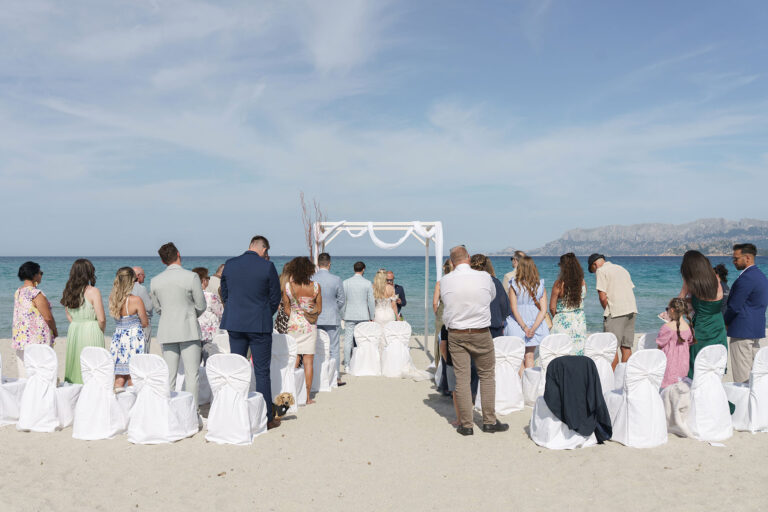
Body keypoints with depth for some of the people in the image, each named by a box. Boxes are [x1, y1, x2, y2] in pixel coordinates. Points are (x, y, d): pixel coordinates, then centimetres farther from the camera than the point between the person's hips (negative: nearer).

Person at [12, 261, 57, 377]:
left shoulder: (18, 292, 8)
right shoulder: (36, 293, -16)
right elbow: (48, 317, -15)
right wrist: (55, 331, 0)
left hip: (19, 338, 8)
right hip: (37, 339, -8)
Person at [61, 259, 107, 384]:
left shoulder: (69, 291, 5)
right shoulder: (93, 291, -13)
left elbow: (68, 315, 14)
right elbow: (101, 319, -14)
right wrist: (101, 331, 3)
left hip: (73, 331, 6)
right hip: (91, 332, -6)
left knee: (75, 367, 14)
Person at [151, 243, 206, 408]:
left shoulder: (155, 281, 3)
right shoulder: (191, 277, -10)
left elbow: (157, 308, 14)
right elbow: (201, 306, -3)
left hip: (167, 332, 4)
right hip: (189, 330, -4)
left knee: (169, 375, 10)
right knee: (191, 374, 1)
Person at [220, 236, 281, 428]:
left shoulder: (229, 264, 2)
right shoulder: (267, 266, -10)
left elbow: (224, 295, 10)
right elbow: (275, 297, -3)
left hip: (234, 324, 4)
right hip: (260, 325, -4)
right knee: (262, 372, 4)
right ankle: (266, 418, 10)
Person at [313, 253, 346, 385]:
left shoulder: (310, 279, -5)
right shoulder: (336, 280, -9)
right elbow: (341, 300, -2)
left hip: (315, 319, 2)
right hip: (332, 319, -2)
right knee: (334, 349, 4)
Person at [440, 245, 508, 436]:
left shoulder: (445, 281, -5)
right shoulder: (484, 277, -6)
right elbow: (493, 296, 11)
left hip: (456, 335, 1)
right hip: (481, 333, -1)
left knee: (461, 379, 4)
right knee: (487, 376, 13)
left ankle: (466, 425, 10)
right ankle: (489, 421, 18)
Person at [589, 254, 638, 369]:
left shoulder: (601, 271, -2)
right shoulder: (621, 268, 21)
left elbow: (603, 297, -11)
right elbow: (631, 289, 18)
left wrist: (607, 311, 5)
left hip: (616, 312, -8)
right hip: (632, 310, 8)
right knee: (626, 346, 10)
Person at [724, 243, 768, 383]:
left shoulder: (746, 278, -19)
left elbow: (734, 307, -19)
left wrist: (725, 322, 0)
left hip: (742, 331, -10)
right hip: (756, 329, 10)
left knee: (741, 377, -4)